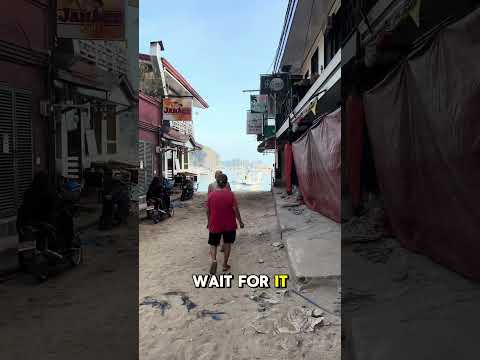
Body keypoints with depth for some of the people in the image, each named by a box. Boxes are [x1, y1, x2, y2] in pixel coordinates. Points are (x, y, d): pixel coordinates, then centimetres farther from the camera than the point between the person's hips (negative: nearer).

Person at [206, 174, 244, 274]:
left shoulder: (211, 195, -7)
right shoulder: (230, 194, -12)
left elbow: (208, 210, 1)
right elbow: (235, 209, -11)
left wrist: (209, 222, 16)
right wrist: (240, 221, 1)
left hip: (215, 224, 0)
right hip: (229, 225, 0)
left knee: (213, 244, 12)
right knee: (227, 244, 17)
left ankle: (214, 260, -13)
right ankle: (225, 265, 24)